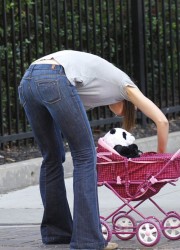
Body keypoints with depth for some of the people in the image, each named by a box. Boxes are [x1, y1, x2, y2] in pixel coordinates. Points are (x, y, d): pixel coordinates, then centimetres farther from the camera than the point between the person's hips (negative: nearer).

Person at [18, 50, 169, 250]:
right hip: (55, 81, -7)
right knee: (85, 157, 2)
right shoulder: (123, 83, 23)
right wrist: (161, 156, 30)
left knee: (52, 157, 21)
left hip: (27, 82, 7)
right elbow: (162, 120, 18)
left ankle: (55, 230, 29)